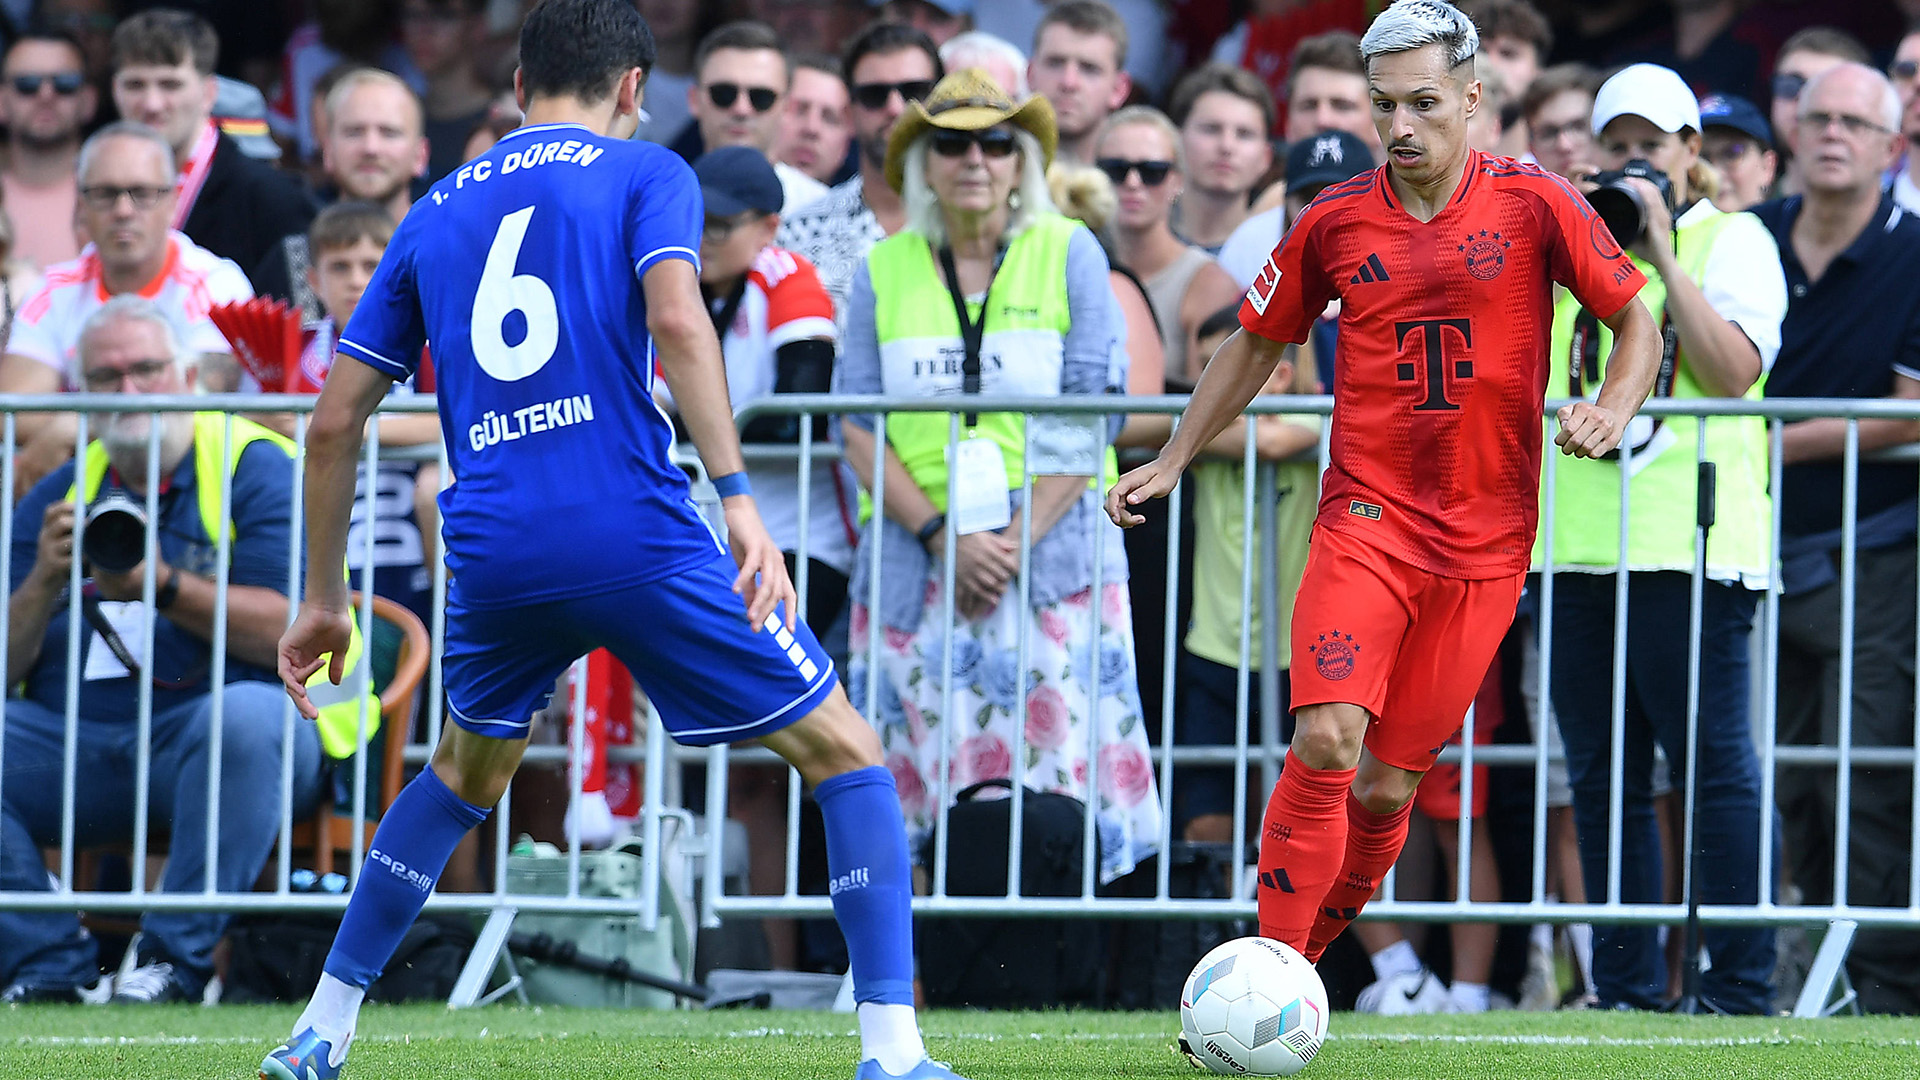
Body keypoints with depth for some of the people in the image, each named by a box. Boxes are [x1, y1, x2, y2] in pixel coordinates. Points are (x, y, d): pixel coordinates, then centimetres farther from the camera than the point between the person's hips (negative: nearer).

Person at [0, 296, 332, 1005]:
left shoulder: (255, 467, 3)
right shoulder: (58, 497, 16)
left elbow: (295, 631, -10)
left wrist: (165, 588, -19)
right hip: (72, 731, 4)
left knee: (245, 718, -38)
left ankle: (176, 959, -28)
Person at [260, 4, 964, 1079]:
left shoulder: (436, 215, 19)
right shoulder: (644, 173, 6)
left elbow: (336, 419, 18)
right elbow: (675, 316, -14)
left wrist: (325, 601, 25)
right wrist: (739, 496, -18)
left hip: (493, 548, 5)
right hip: (637, 535, -4)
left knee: (467, 772, 32)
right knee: (847, 756, 6)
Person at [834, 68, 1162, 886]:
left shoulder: (1069, 255, 5)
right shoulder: (885, 270, 10)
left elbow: (1090, 419, -1)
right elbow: (857, 425, 3)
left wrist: (1018, 539, -12)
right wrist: (941, 534, -10)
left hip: (1053, 553, -2)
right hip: (915, 556, 2)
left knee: (1051, 762, -10)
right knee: (926, 769, -6)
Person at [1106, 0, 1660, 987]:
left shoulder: (1533, 205, -2)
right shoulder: (1335, 222, 3)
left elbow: (1638, 322, 6)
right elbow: (1256, 344, 17)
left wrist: (1613, 410, -13)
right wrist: (1172, 462, 14)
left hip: (1485, 540, 0)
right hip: (1366, 518, 0)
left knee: (1387, 787, 3)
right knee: (1326, 739, -20)